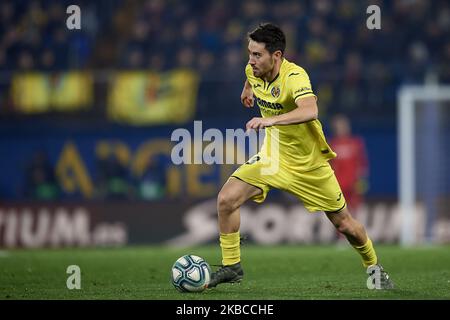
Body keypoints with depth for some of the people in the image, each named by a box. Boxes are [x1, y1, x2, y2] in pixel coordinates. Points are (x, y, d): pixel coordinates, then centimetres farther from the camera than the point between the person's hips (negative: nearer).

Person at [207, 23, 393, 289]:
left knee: (344, 225, 7)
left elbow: (310, 111, -51)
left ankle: (374, 267, 34)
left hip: (309, 164, -5)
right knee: (226, 200, -14)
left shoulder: (294, 76, -30)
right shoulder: (254, 70, -10)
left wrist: (271, 120, -62)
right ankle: (231, 266, 1)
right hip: (272, 157, 5)